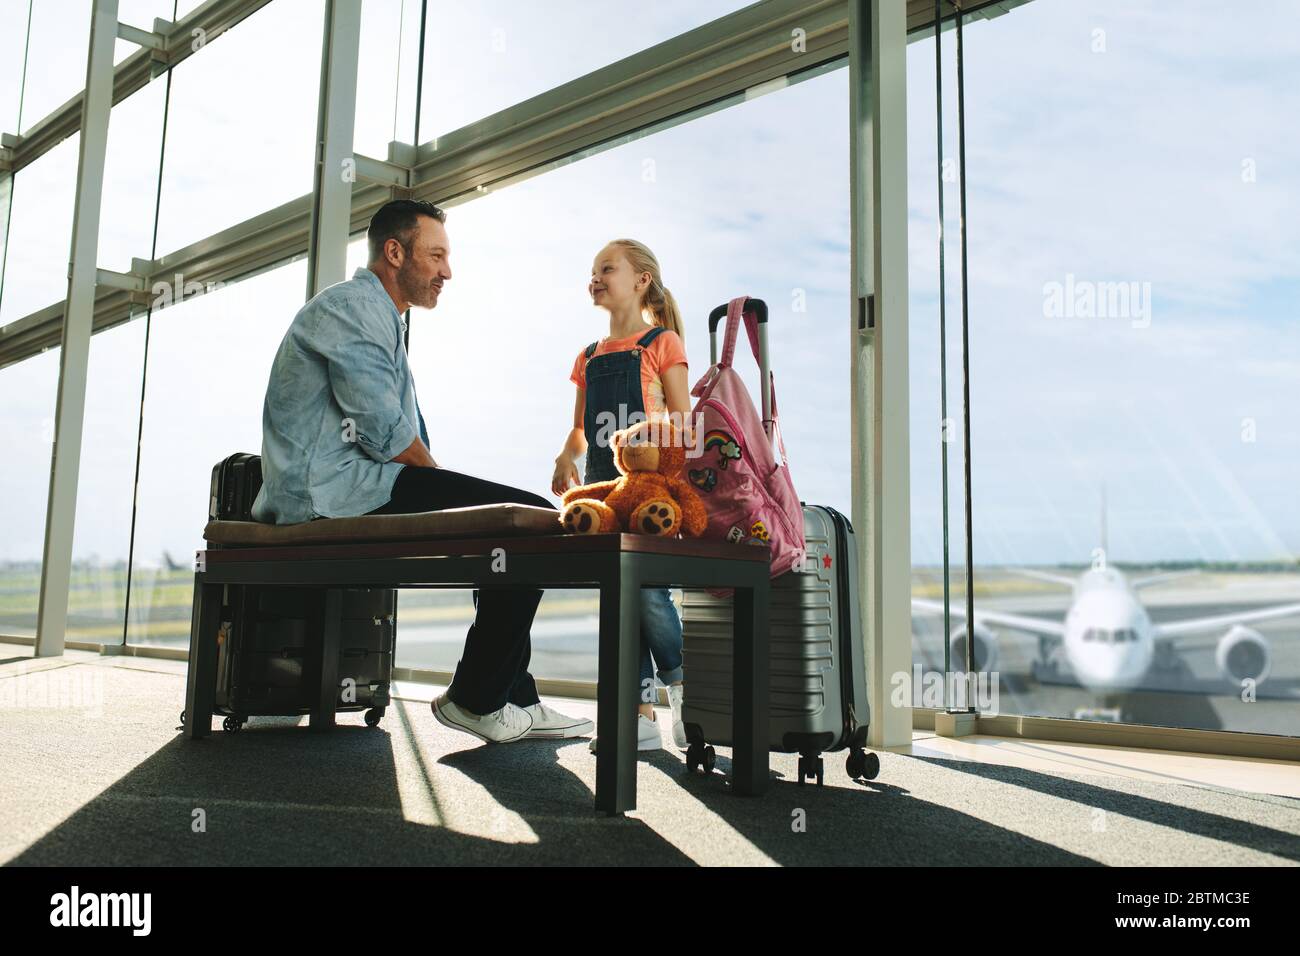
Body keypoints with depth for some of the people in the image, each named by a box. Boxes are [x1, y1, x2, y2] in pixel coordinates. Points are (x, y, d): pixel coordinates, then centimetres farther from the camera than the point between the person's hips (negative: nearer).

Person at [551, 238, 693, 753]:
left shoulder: (662, 343, 3)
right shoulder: (588, 357, 19)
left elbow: (681, 421, -3)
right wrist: (566, 457, -2)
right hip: (602, 483, 6)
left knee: (648, 591, -15)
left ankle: (681, 689, 9)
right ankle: (641, 713, 10)